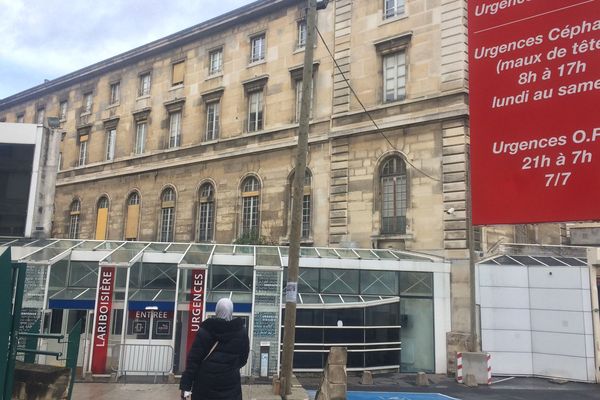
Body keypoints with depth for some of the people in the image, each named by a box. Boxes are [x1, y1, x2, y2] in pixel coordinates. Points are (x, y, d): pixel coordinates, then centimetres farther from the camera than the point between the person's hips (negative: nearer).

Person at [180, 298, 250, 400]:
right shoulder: (241, 332, -2)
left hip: (205, 382, 0)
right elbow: (243, 358, 8)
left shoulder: (204, 330, -7)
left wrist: (185, 385, -6)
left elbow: (193, 359, -9)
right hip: (230, 383, 0)